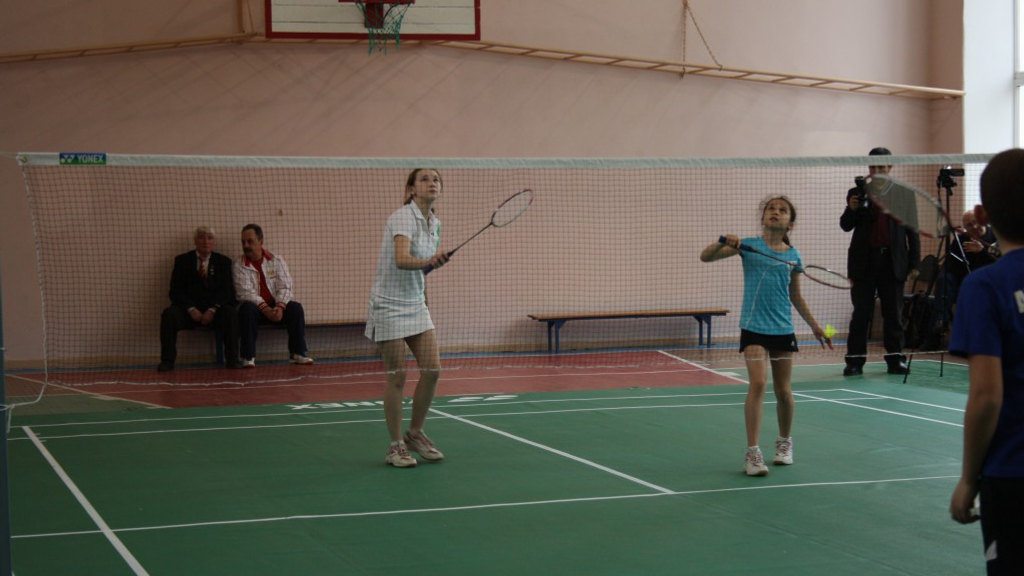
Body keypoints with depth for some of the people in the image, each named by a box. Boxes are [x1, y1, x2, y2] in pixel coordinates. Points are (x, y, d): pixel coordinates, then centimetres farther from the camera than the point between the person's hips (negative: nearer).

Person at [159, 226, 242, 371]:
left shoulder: (223, 261, 11)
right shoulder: (182, 260, 10)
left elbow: (227, 290, 1)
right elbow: (175, 291, 2)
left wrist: (212, 310, -16)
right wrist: (191, 309, -15)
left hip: (214, 310, 0)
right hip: (189, 309, 0)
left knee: (230, 313, -32)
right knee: (169, 314, -29)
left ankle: (232, 360, -26)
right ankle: (167, 361, -25)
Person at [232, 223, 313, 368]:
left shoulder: (276, 260, 4)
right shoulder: (239, 265, -3)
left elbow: (284, 287, -3)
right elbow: (245, 292, -14)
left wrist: (280, 307, -23)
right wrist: (265, 308, -27)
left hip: (276, 307, 2)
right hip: (255, 307, -2)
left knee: (295, 308, -25)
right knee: (247, 309, -36)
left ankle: (297, 354, -18)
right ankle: (248, 357, -33)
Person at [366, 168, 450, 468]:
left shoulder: (435, 223, 7)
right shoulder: (403, 217, -17)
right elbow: (401, 259, -35)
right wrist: (428, 261, -50)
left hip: (416, 303, 7)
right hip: (390, 305, -7)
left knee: (432, 370, 0)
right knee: (397, 378, -4)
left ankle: (415, 433, 19)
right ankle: (396, 446, 8)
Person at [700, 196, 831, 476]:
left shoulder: (793, 256, 7)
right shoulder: (748, 246, -1)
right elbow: (705, 257, -7)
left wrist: (814, 325, 19)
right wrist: (722, 243, -25)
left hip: (783, 329, 3)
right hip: (754, 327, -3)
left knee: (783, 390, 11)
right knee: (758, 384, -17)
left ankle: (785, 442, 34)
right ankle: (752, 452, -12)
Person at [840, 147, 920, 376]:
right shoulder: (857, 193, 7)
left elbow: (912, 231, 7)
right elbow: (845, 226, 4)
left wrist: (914, 263, 1)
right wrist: (851, 209, -17)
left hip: (893, 262, 0)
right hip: (864, 262, 0)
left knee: (893, 314, 4)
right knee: (861, 314, 1)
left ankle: (895, 359, 10)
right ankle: (855, 360, 3)